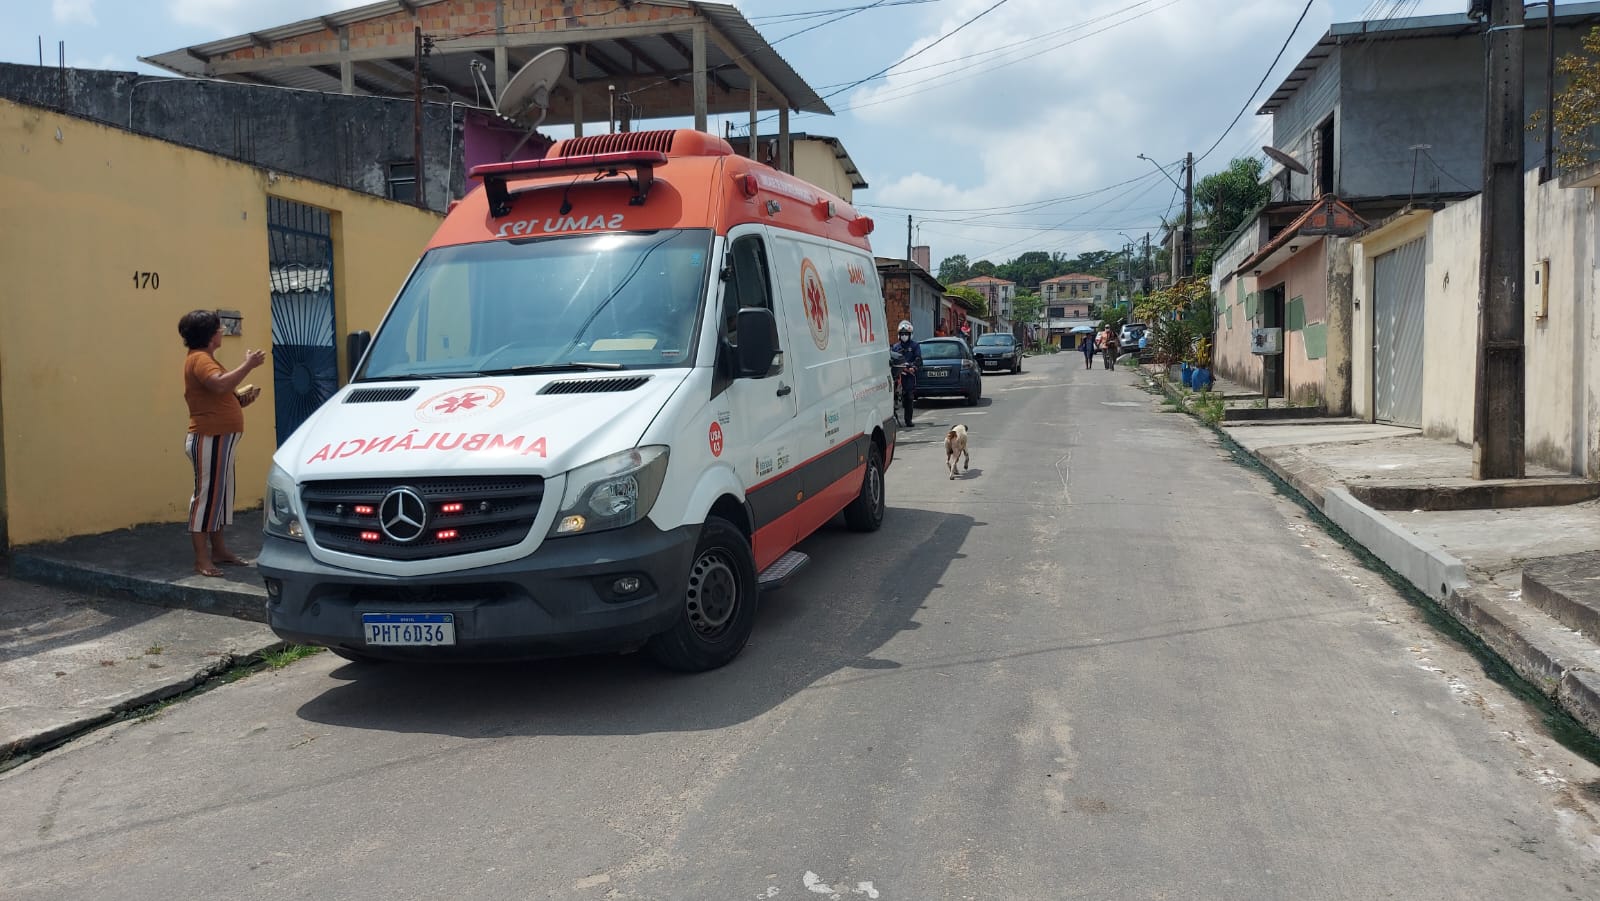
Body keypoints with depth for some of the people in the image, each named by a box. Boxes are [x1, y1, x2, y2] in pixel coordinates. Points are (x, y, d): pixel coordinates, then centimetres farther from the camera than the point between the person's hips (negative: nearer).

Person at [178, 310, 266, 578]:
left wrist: (241, 399, 11)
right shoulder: (199, 359, -13)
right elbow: (220, 385, -32)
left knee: (221, 494, 15)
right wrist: (248, 365, -25)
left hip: (220, 438, 11)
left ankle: (219, 549, 23)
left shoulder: (206, 359, 20)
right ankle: (202, 558, -6)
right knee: (207, 494, -9)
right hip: (209, 439, -11)